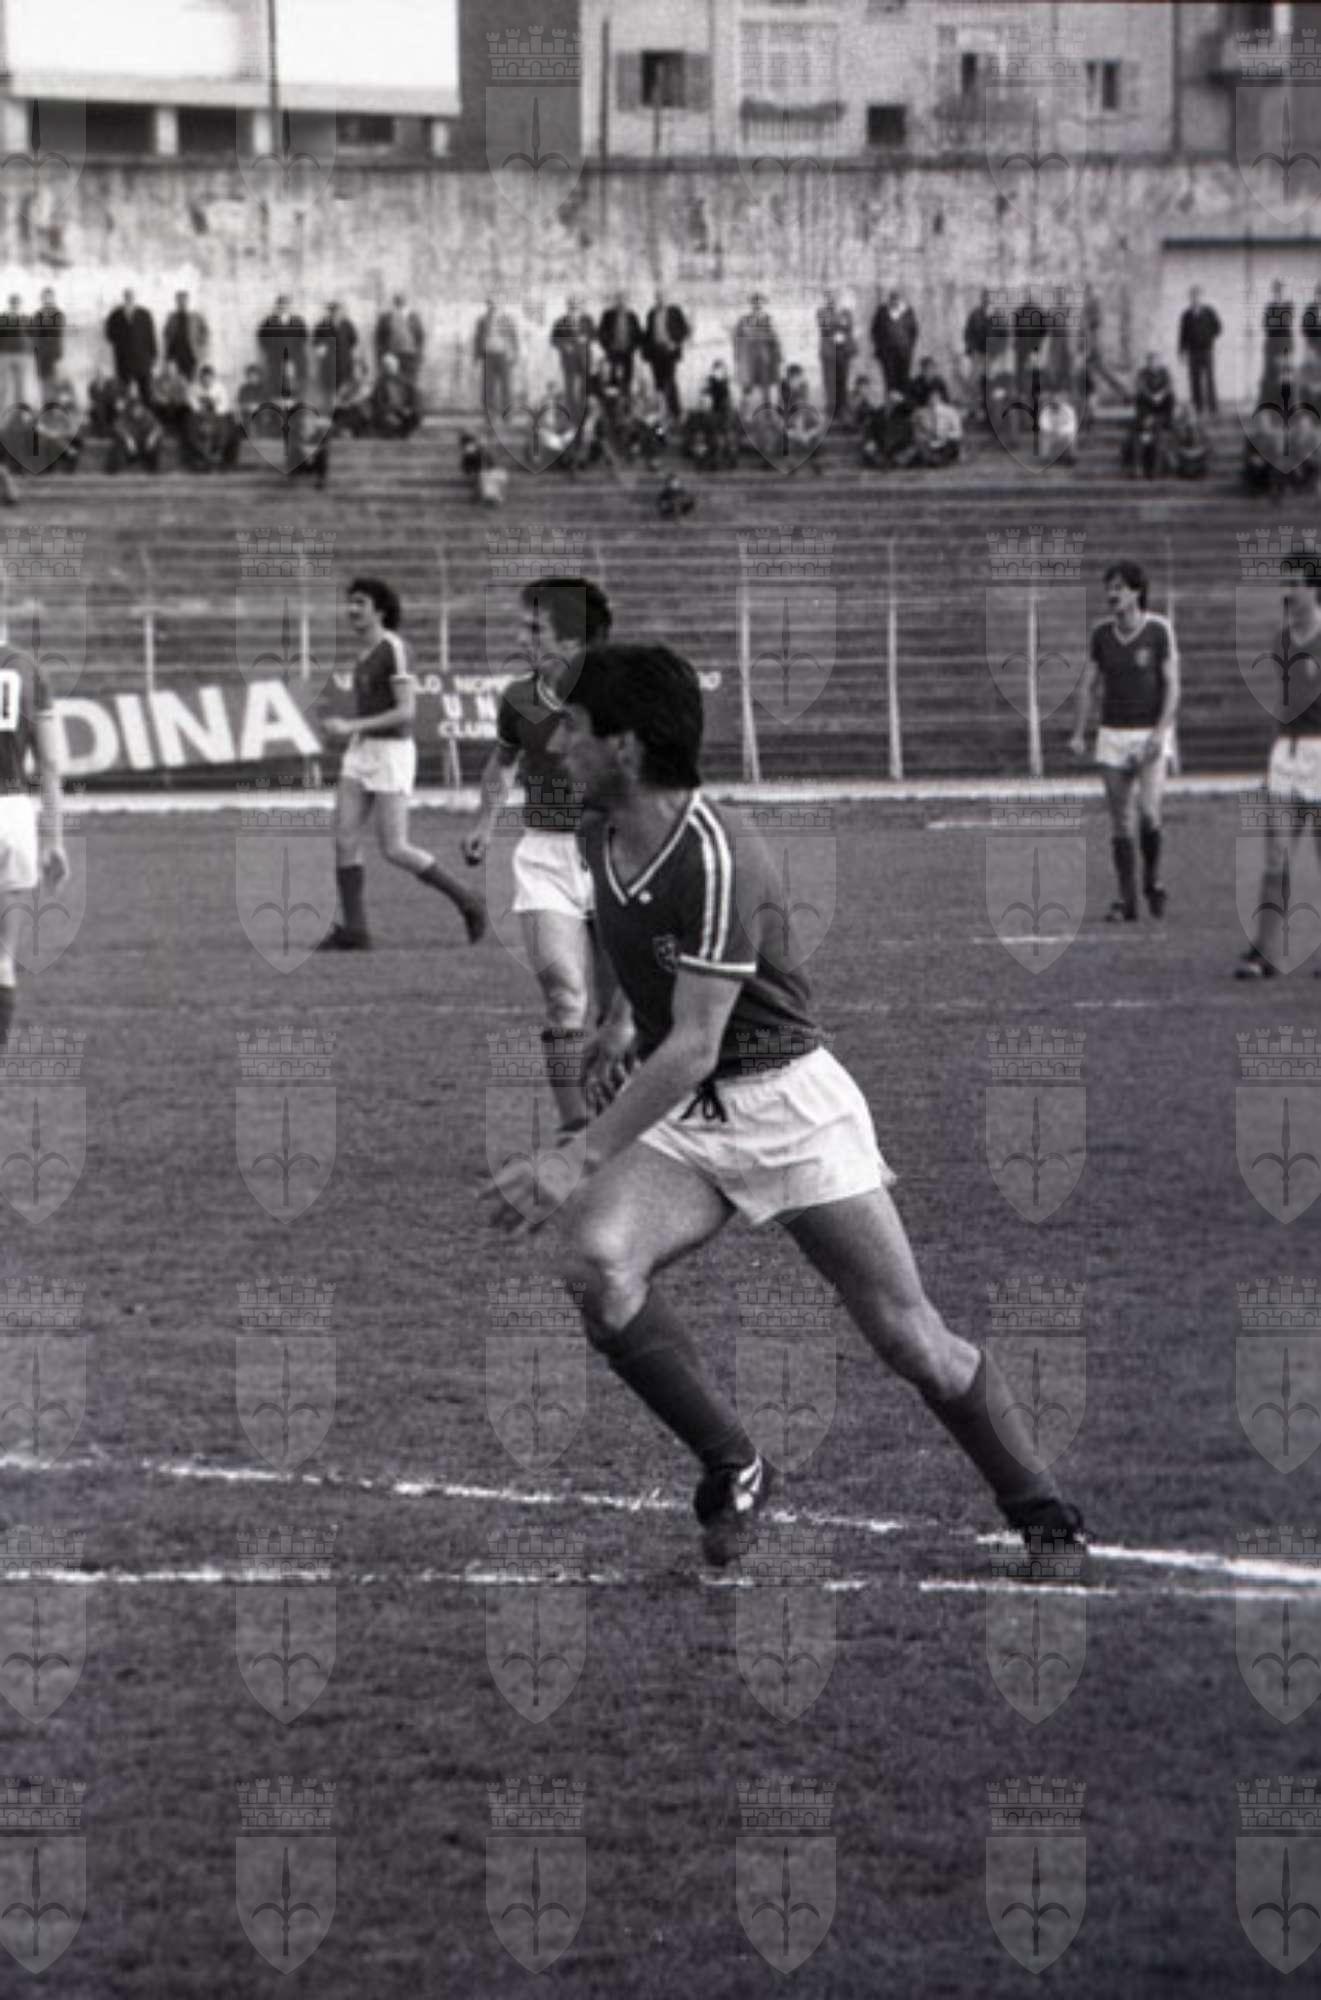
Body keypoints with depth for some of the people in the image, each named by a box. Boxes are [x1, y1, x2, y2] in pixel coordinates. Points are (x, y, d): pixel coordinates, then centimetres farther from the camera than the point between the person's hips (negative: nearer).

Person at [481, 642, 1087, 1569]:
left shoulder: (718, 856, -25)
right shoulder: (604, 833, 1)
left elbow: (694, 1047, -29)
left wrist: (578, 1161, -31)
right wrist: (623, 1019, 27)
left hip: (787, 1102, -6)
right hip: (677, 1116, 7)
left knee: (911, 1336, -4)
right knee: (595, 1261, -23)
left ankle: (1044, 1516, 16)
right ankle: (732, 1469, -9)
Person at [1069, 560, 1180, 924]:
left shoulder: (1159, 630, -7)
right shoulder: (1101, 633, 4)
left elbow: (1172, 685, -8)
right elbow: (1089, 685, 9)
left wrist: (1160, 732, -19)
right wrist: (1079, 733, -1)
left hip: (1151, 735, -4)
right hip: (1113, 734, 4)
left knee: (1147, 811, -17)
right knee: (1120, 821, 2)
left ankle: (1152, 880, 7)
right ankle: (1127, 901, 7)